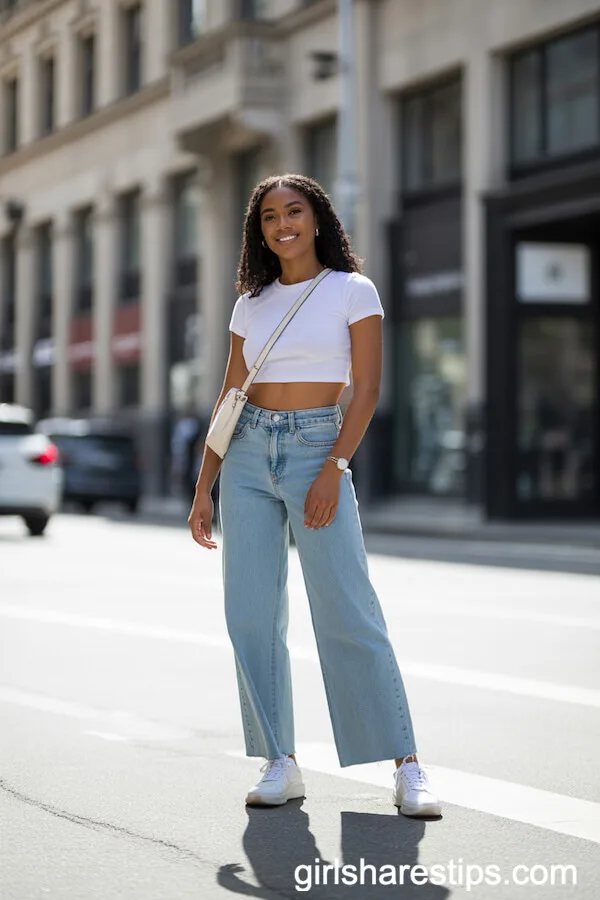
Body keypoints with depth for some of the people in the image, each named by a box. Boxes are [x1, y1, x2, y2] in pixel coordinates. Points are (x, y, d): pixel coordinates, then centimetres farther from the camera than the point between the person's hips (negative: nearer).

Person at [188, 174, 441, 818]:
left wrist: (334, 468, -16)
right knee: (250, 616, -1)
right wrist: (202, 490, 9)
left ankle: (407, 768, -5)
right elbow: (229, 399, 14)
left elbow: (367, 389, -4)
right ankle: (279, 764, 6)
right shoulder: (251, 305, 12)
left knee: (348, 614, -9)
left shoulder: (353, 291, 2)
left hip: (318, 450, -4)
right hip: (248, 455, 4)